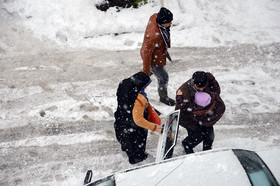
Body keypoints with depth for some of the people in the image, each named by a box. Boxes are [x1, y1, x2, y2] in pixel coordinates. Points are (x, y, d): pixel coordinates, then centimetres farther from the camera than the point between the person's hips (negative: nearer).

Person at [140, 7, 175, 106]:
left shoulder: (155, 17, -18)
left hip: (159, 52, 8)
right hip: (153, 59, -8)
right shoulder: (154, 36, -44)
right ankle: (163, 97, 41)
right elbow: (147, 54, -32)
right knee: (163, 77, 13)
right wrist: (146, 70, -20)